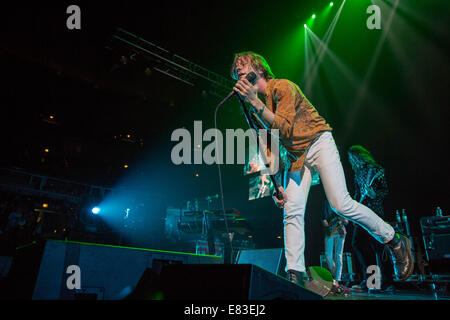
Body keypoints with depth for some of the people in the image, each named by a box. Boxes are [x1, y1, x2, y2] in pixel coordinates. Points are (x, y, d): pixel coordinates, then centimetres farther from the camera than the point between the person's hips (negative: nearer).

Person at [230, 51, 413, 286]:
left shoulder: (283, 87, -10)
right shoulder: (255, 108, 10)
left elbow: (284, 129, -24)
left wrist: (255, 102, -27)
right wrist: (276, 183, 1)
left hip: (318, 144, -6)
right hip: (295, 156, 6)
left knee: (341, 204, -15)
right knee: (291, 212, -10)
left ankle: (395, 241, 7)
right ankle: (295, 275, -6)